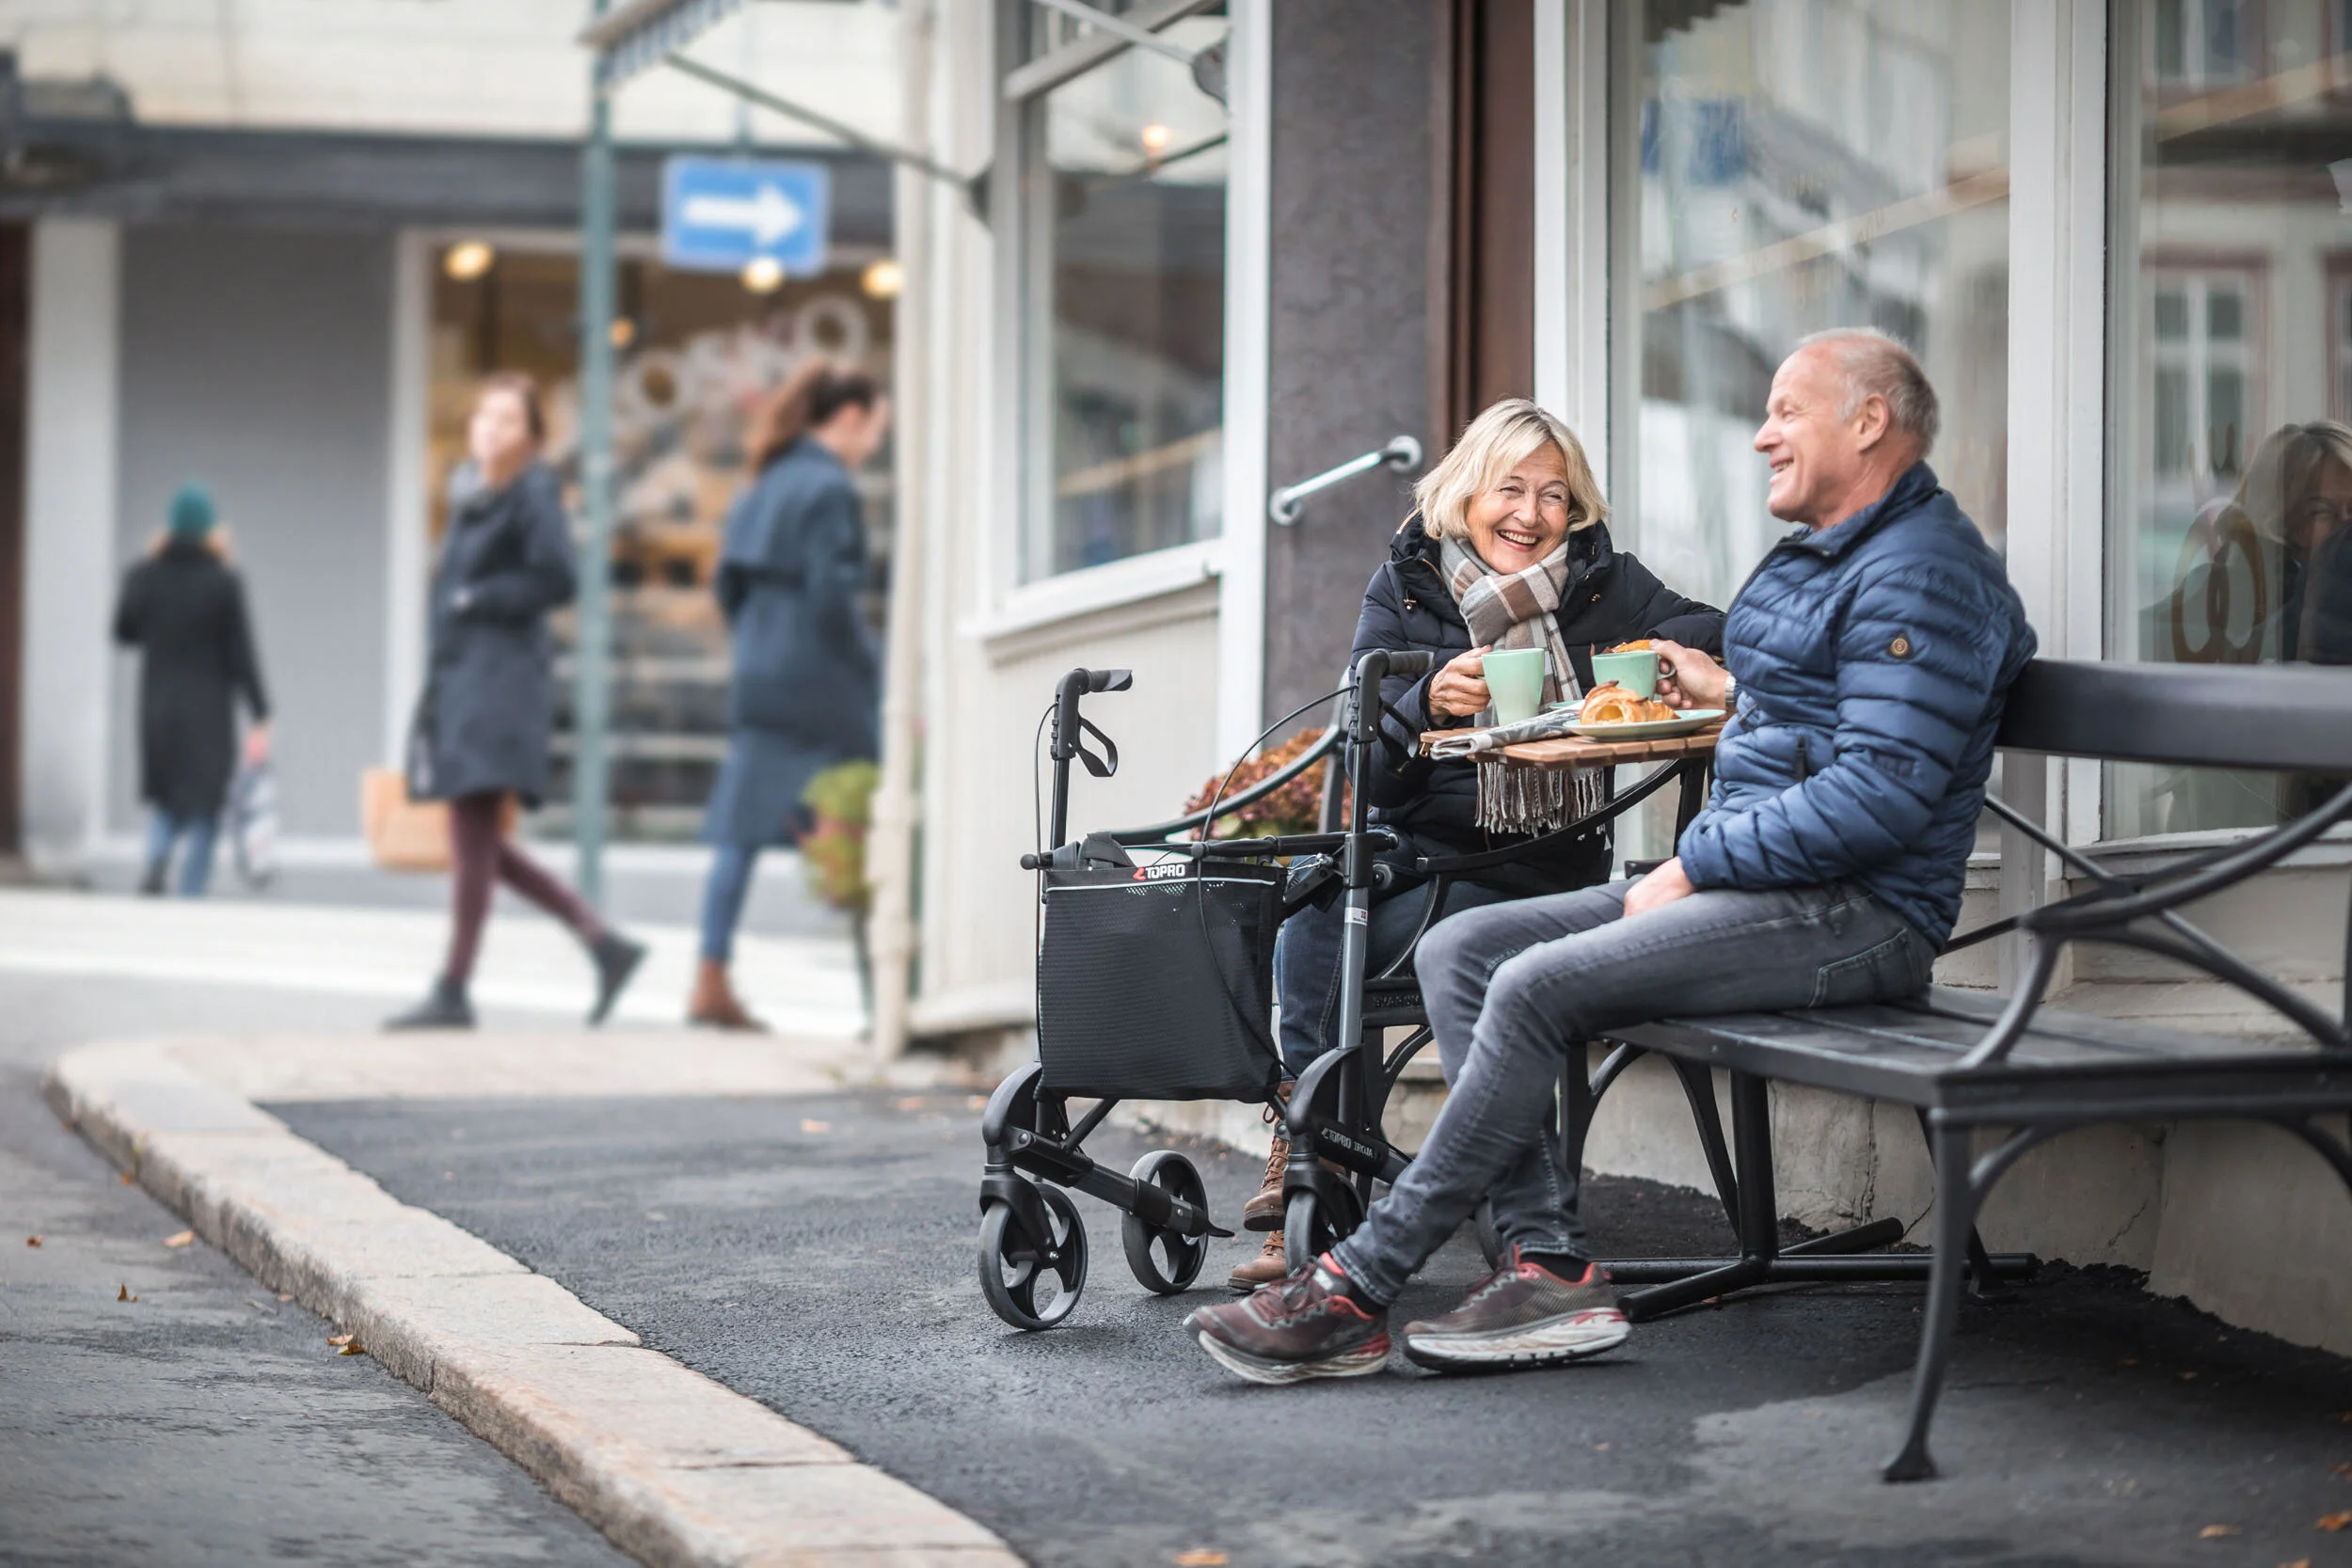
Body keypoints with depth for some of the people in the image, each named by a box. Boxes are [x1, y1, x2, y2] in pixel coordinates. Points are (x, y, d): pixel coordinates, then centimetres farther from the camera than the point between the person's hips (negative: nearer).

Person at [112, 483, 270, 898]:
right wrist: (259, 720, -7)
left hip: (158, 711, 3)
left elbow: (124, 633, 13)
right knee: (203, 809, 6)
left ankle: (157, 852, -14)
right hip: (209, 716, -3)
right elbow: (242, 655, -10)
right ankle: (192, 895, 0)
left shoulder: (143, 577, -3)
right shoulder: (223, 583, -10)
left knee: (164, 800, 16)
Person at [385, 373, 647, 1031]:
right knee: (477, 842, 9)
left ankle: (453, 991, -4)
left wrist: (476, 600, -10)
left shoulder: (533, 494, -8)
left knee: (474, 837, -8)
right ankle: (604, 943, 14)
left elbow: (555, 580, -17)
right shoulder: (469, 495, 16)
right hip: (457, 677, 9)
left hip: (502, 681, -9)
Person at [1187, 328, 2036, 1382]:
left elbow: (1881, 792, -21)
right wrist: (1736, 697, 20)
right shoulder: (1812, 560, 23)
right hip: (1755, 886, 11)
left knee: (1536, 988, -24)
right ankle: (1549, 1261, -14)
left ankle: (1357, 1289, -18)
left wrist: (1694, 866, -17)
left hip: (1854, 914, -11)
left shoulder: (1921, 573, -12)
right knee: (1459, 950, -3)